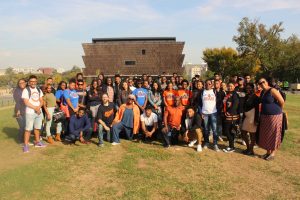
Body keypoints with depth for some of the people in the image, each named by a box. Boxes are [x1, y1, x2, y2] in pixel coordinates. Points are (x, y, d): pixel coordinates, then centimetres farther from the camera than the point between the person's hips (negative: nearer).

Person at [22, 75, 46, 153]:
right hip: (30, 113, -5)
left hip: (39, 112, 5)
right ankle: (26, 145, 0)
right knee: (28, 129, -6)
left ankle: (37, 142, 25)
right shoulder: (26, 90, -5)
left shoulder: (39, 90, 12)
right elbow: (26, 102, -12)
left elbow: (41, 101, 9)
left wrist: (39, 107, -11)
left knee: (37, 128, 14)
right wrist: (35, 108, -16)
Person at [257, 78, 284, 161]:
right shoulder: (262, 92, 8)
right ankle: (268, 152, 26)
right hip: (264, 116, 7)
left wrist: (278, 110, -1)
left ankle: (273, 153, 17)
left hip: (274, 116, -7)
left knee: (273, 134, 4)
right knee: (266, 135, 12)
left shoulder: (272, 90, -15)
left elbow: (282, 101, -13)